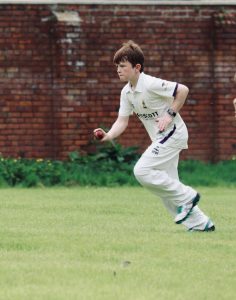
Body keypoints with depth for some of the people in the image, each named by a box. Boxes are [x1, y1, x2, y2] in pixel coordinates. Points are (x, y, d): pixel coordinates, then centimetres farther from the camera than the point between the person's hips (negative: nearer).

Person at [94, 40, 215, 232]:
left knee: (142, 170, -19)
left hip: (173, 133, -9)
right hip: (161, 139, 9)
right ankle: (200, 223, 17)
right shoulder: (127, 92, 5)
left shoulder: (151, 84, -21)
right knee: (167, 184, 11)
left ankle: (185, 196, -7)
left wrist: (171, 114, -21)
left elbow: (183, 90, -20)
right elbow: (122, 121, 2)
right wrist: (108, 136, -16)